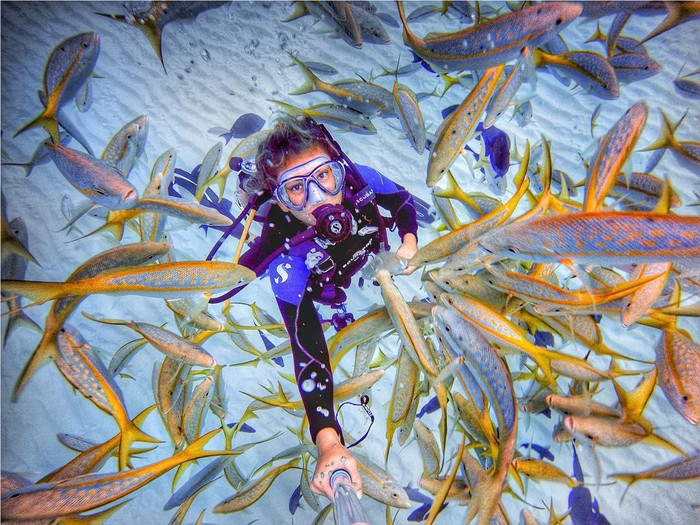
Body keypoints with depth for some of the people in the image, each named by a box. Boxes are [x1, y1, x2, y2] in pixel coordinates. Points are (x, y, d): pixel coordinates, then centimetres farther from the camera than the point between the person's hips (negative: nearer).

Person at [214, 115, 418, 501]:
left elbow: (403, 201, -16)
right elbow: (306, 348, -53)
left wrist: (409, 240, -34)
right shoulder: (286, 258, -50)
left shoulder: (356, 179, -40)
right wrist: (328, 440, -64)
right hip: (323, 290, -2)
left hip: (372, 255, 3)